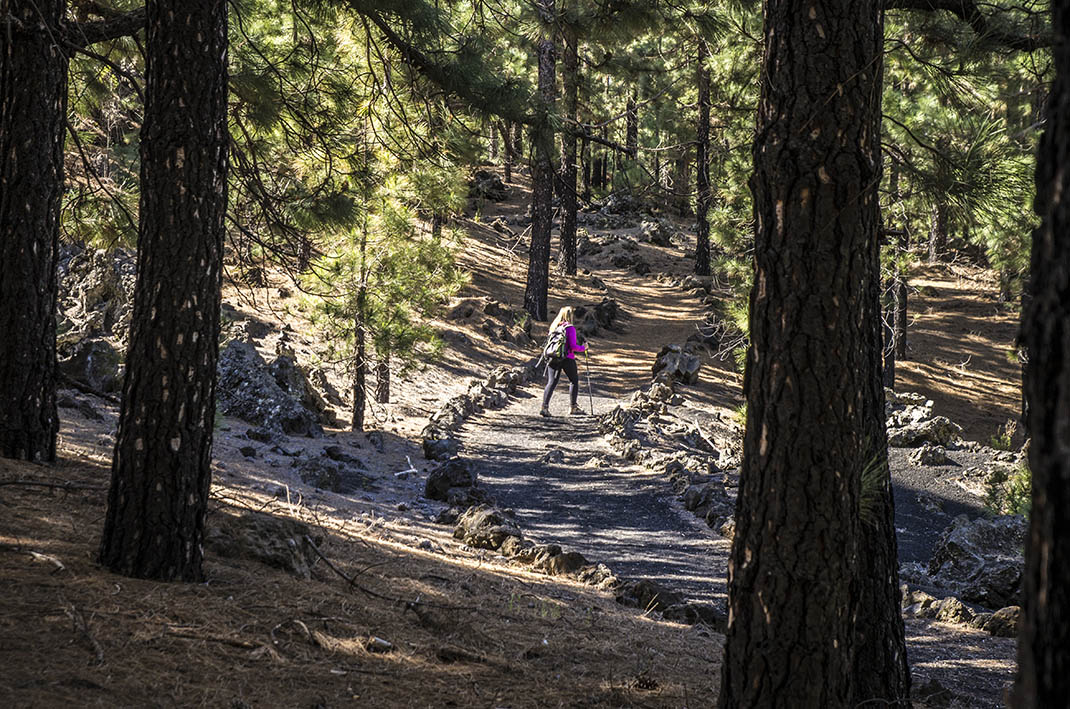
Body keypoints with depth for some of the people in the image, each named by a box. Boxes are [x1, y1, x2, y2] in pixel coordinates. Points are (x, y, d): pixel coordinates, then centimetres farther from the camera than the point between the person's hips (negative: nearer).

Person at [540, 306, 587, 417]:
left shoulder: (553, 327, 8)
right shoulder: (570, 328, -10)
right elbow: (573, 346, -13)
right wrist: (583, 348, 3)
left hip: (553, 358, 4)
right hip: (567, 359, -4)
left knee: (551, 382, 2)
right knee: (574, 381, 15)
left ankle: (544, 406, -14)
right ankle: (573, 407, 18)